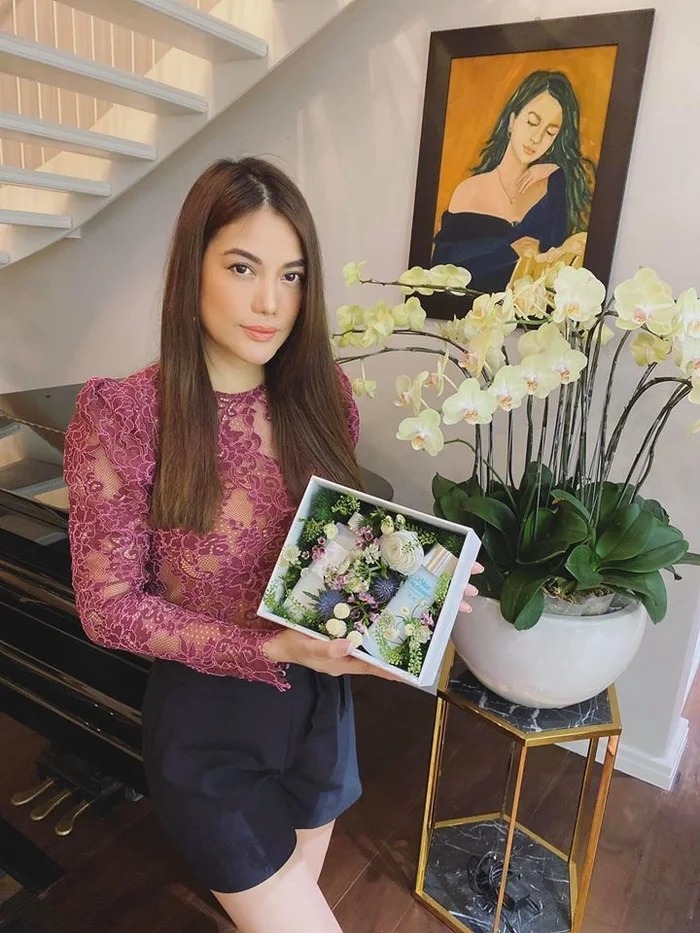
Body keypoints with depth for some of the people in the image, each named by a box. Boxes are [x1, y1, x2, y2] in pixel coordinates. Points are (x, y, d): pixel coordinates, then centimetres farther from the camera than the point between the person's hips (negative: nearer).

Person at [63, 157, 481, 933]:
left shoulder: (324, 395, -6)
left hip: (320, 701, 5)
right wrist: (268, 647, -24)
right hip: (207, 719, -4)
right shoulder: (118, 416, -19)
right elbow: (110, 608, -15)